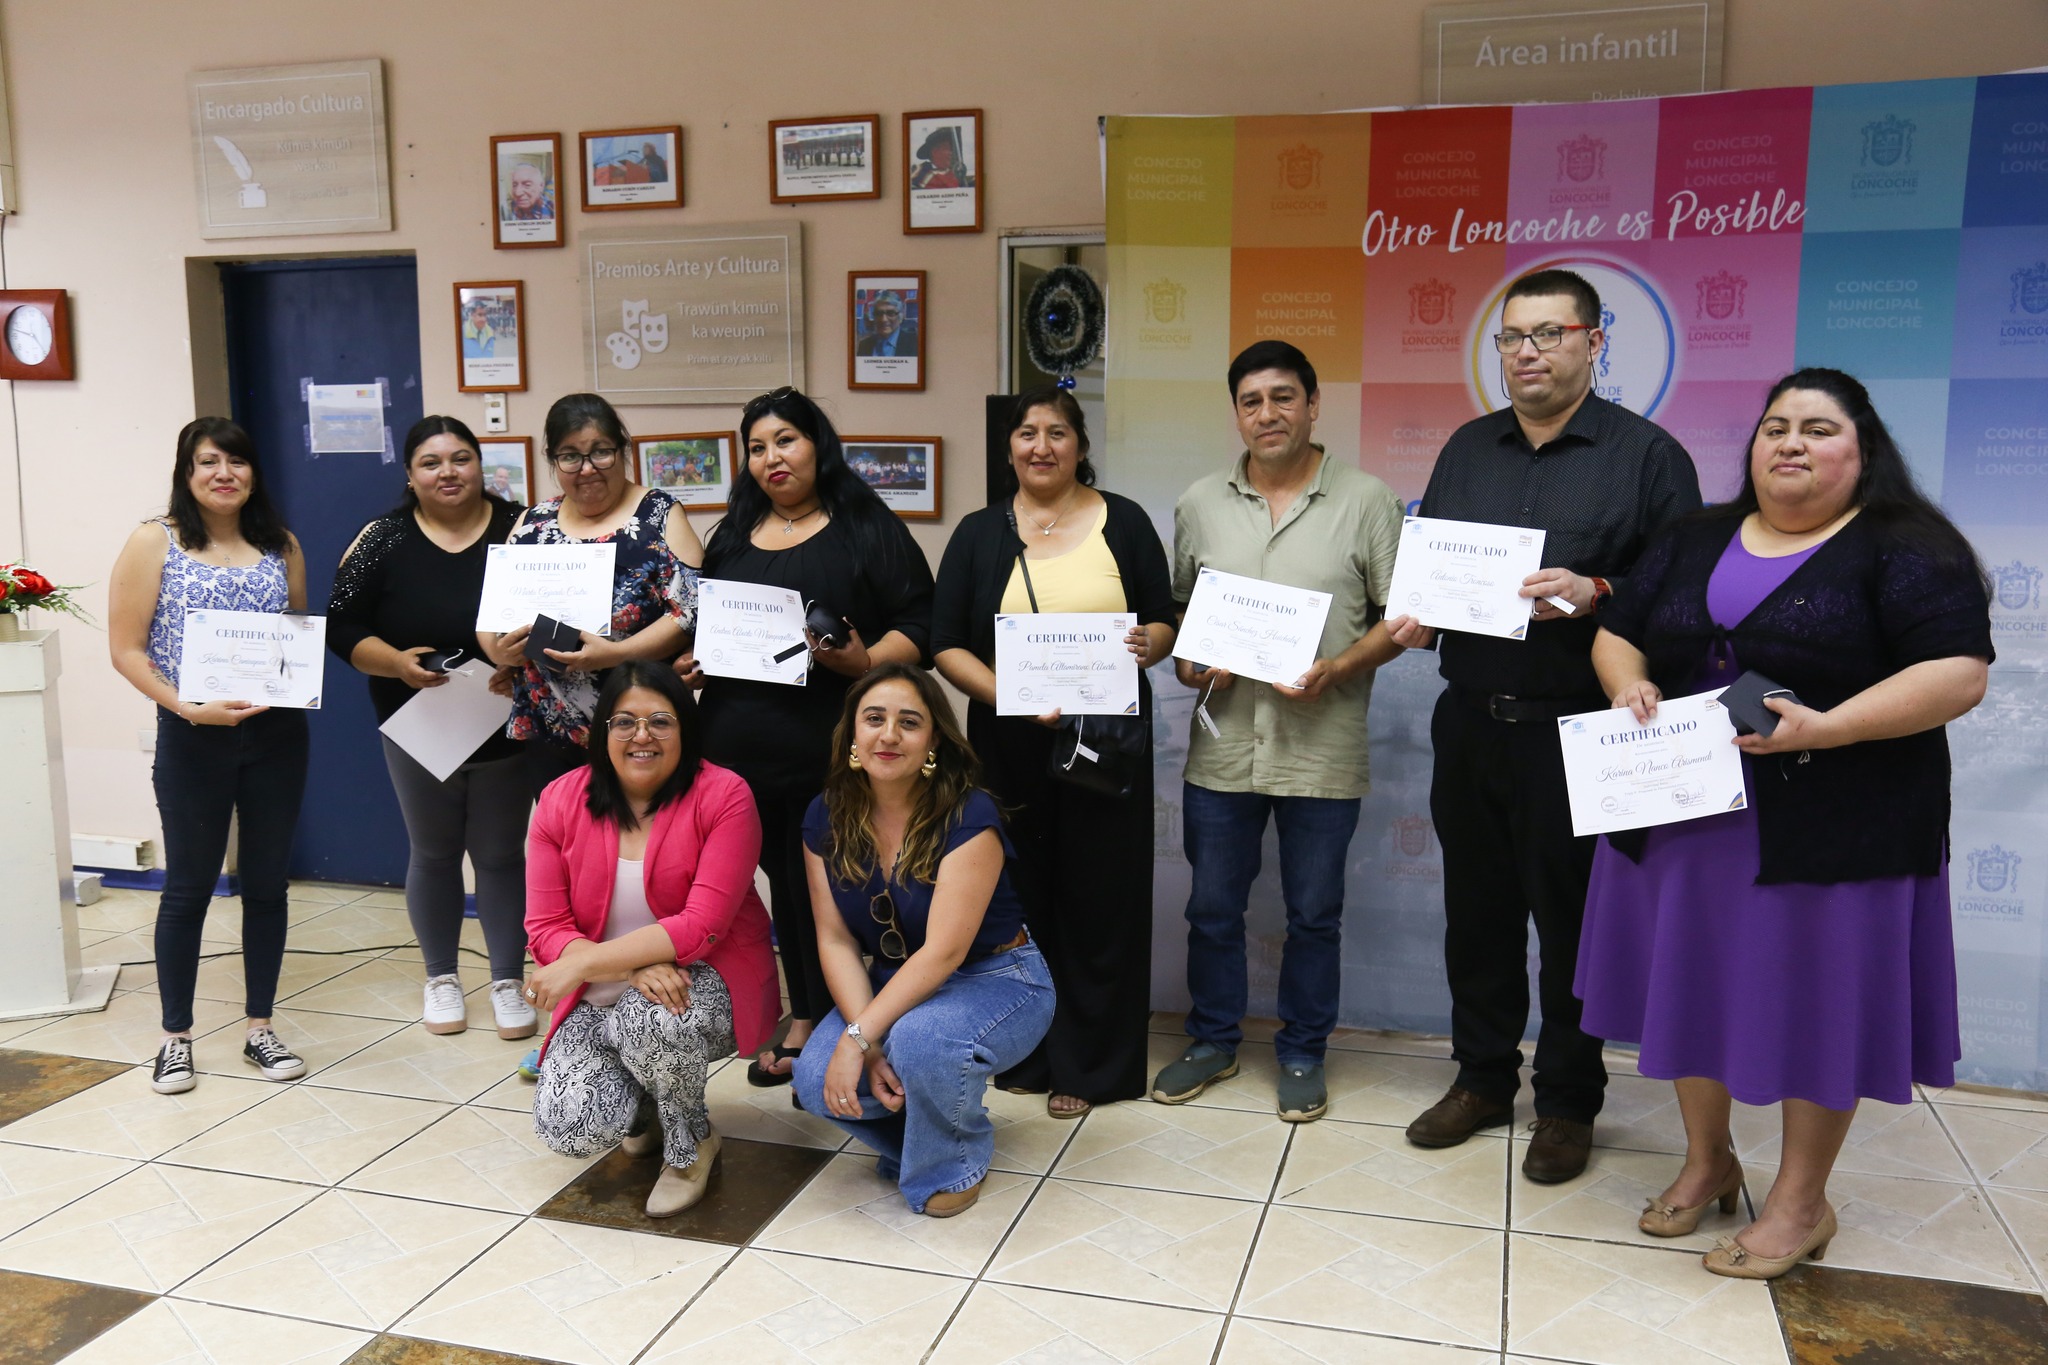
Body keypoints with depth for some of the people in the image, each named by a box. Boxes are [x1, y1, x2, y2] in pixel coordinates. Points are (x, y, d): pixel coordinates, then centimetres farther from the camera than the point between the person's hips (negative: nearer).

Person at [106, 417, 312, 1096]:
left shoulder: (281, 545, 7)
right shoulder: (154, 542, -3)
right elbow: (126, 649, -6)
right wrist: (189, 707, -18)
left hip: (277, 734, 3)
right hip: (193, 738, -3)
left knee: (267, 882, 10)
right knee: (188, 887, 7)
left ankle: (259, 1028, 23)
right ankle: (176, 1037, 21)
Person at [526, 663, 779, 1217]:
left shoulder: (723, 796, -15)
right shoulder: (561, 801, -4)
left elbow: (702, 926, -22)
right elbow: (546, 928, -8)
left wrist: (580, 964, -27)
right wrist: (634, 966, -26)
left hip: (703, 983, -3)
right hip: (599, 1001, 3)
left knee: (652, 1020, -37)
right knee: (571, 1129, -22)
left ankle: (691, 1143, -3)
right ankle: (646, 1105, 17)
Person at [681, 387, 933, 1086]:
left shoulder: (868, 529, 1)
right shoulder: (732, 535, 18)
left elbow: (918, 626, -5)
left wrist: (865, 661, -22)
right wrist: (690, 662, 5)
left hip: (831, 755, -5)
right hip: (740, 747, 5)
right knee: (784, 881, 11)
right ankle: (804, 1017, 23)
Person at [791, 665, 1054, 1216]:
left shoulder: (968, 816, -22)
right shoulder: (826, 818, -5)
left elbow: (944, 950, -26)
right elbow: (836, 940, -6)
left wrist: (859, 1039, -29)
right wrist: (864, 1039, -20)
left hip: (997, 982, -5)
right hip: (897, 984, 5)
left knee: (920, 1040, -36)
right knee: (816, 1081, -21)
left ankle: (956, 1163, -2)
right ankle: (908, 1131, 14)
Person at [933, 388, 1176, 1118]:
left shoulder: (1123, 522, 5)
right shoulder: (980, 533, 7)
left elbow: (1164, 621, 8)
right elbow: (946, 646, 1)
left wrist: (1149, 643, -16)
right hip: (1010, 745, 1)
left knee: (1100, 898, 3)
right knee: (1019, 897, 6)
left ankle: (1087, 1063, 16)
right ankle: (1024, 1052, 22)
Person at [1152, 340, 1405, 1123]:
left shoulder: (1365, 501, -2)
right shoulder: (1201, 505, 7)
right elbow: (1176, 607, 15)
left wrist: (1336, 669, -16)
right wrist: (1186, 662, -4)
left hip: (1323, 753, -2)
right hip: (1222, 746, 3)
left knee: (1314, 915, 10)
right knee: (1212, 908, 13)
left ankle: (1302, 1055, 28)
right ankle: (1213, 1042, 32)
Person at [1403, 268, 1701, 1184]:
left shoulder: (1646, 454, -1)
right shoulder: (1468, 448, 13)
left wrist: (1595, 593, -21)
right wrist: (1413, 615, -1)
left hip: (1576, 731, -4)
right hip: (1470, 721, 5)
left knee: (1571, 920, 5)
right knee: (1476, 909, 13)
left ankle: (1566, 1103, 21)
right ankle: (1482, 1077, 29)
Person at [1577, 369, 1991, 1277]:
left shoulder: (1905, 549, -5)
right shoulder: (1694, 543, 11)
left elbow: (1958, 675, -14)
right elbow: (1618, 633, 16)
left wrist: (1825, 728, -25)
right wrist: (1628, 685, -7)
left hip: (1832, 831, -5)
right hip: (1687, 818, 5)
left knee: (1813, 996, 5)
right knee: (1693, 983, 13)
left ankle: (1801, 1202, 22)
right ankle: (1706, 1162, 33)